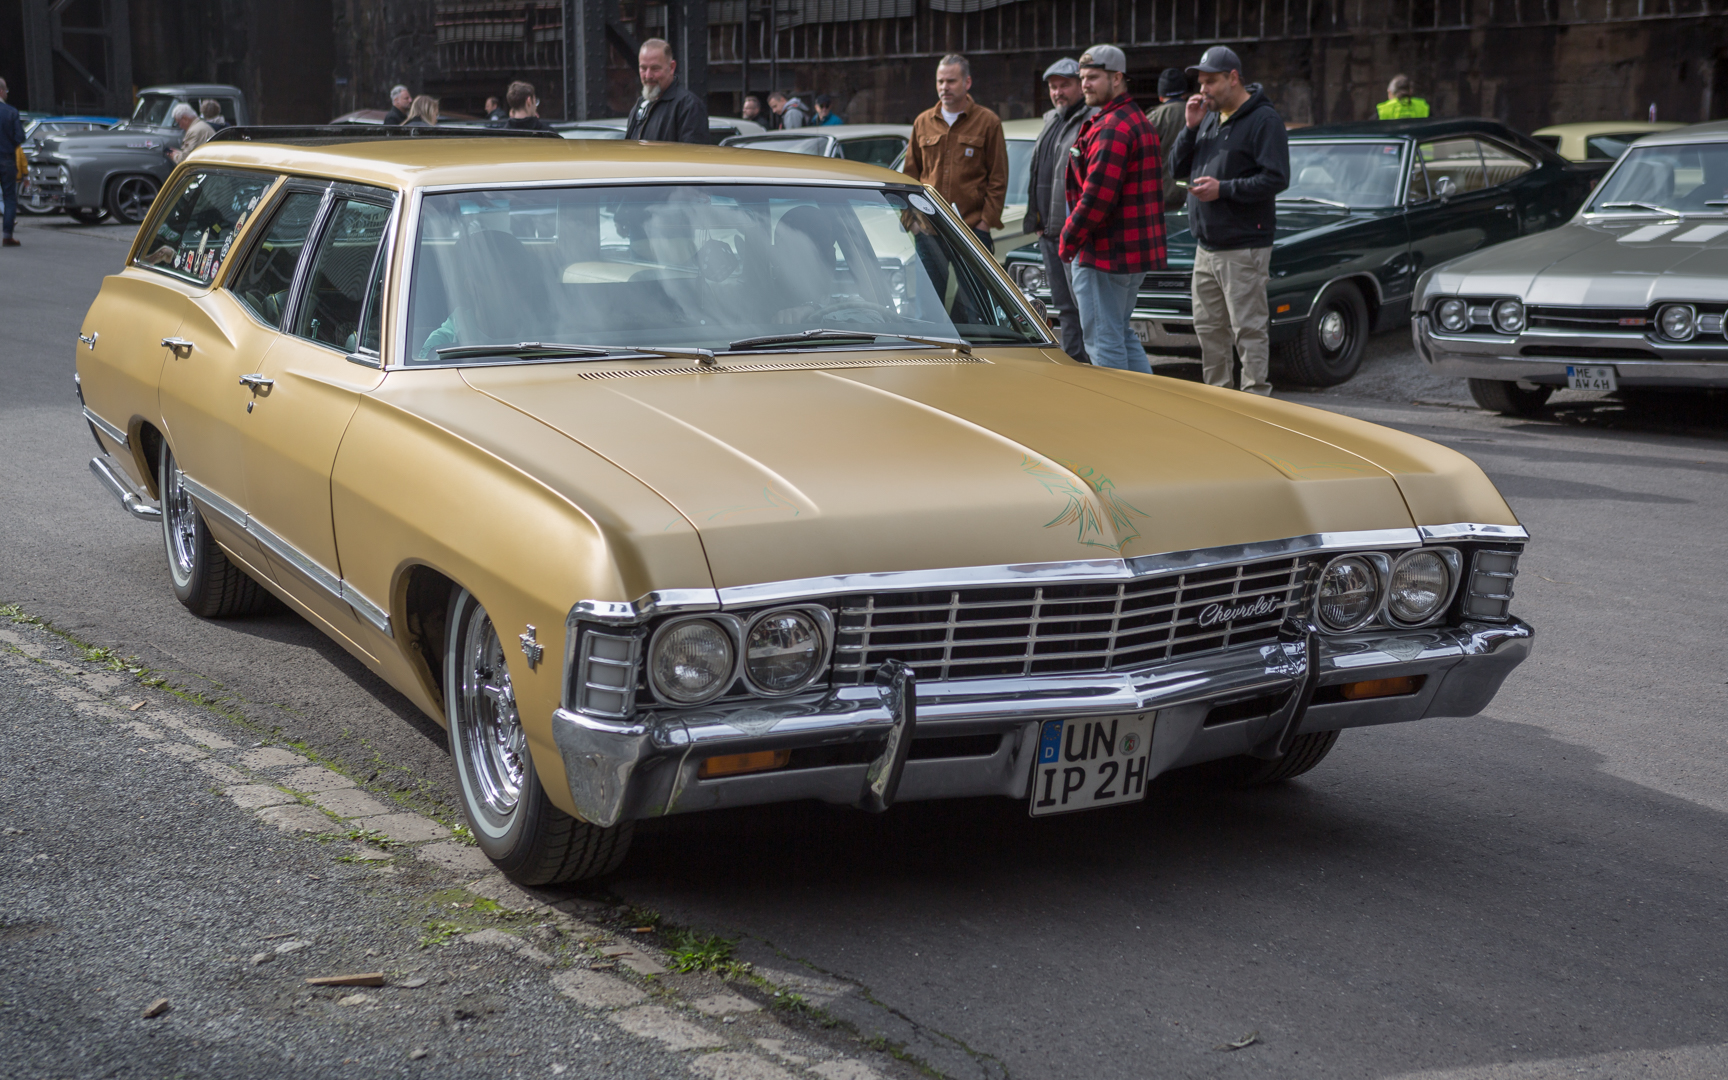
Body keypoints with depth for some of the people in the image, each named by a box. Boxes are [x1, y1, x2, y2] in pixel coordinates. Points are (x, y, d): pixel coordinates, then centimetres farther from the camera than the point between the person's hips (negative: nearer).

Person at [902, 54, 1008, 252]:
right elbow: (910, 174, 16)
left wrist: (986, 222, -7)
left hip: (973, 228, -3)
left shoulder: (988, 122, 4)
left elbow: (998, 180, 1)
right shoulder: (922, 122, 13)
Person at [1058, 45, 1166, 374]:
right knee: (1123, 334, 18)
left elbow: (1098, 193, -23)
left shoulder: (1111, 127, -16)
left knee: (1104, 341, -5)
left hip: (1106, 252, -11)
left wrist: (1070, 238, -11)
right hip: (1138, 250, 11)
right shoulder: (1141, 121, 17)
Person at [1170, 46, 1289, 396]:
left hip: (1244, 248, -8)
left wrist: (1223, 189, -20)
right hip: (1206, 246, 8)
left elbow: (1277, 179, -16)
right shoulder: (1210, 118, 15)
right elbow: (1178, 169, 13)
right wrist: (1190, 128, -1)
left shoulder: (1264, 120, -9)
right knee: (1208, 327, 13)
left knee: (1248, 328, -6)